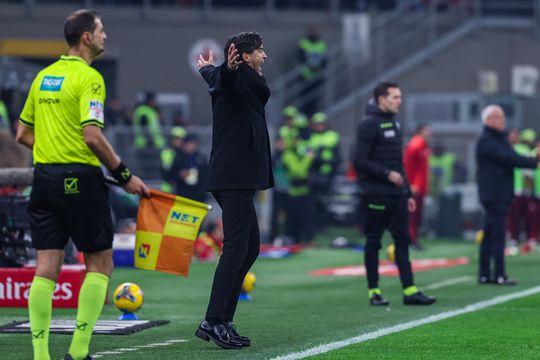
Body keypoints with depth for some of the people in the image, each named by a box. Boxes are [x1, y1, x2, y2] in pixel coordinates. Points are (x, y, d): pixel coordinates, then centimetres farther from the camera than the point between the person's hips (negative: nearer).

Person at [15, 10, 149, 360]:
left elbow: (23, 133, 17)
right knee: (100, 264, 5)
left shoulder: (44, 76, 13)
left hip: (44, 175, 7)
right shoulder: (89, 77, -10)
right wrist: (125, 176, -11)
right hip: (79, 179, -7)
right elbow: (92, 136, -18)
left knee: (46, 268, 4)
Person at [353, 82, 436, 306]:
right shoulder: (369, 125, -9)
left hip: (397, 195, 8)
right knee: (373, 242, 0)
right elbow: (360, 161, -16)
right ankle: (374, 291, 7)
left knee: (403, 241, 4)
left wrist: (408, 194, 19)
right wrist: (387, 174, -20)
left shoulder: (395, 124, 17)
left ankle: (410, 291, 4)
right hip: (376, 195, -8)